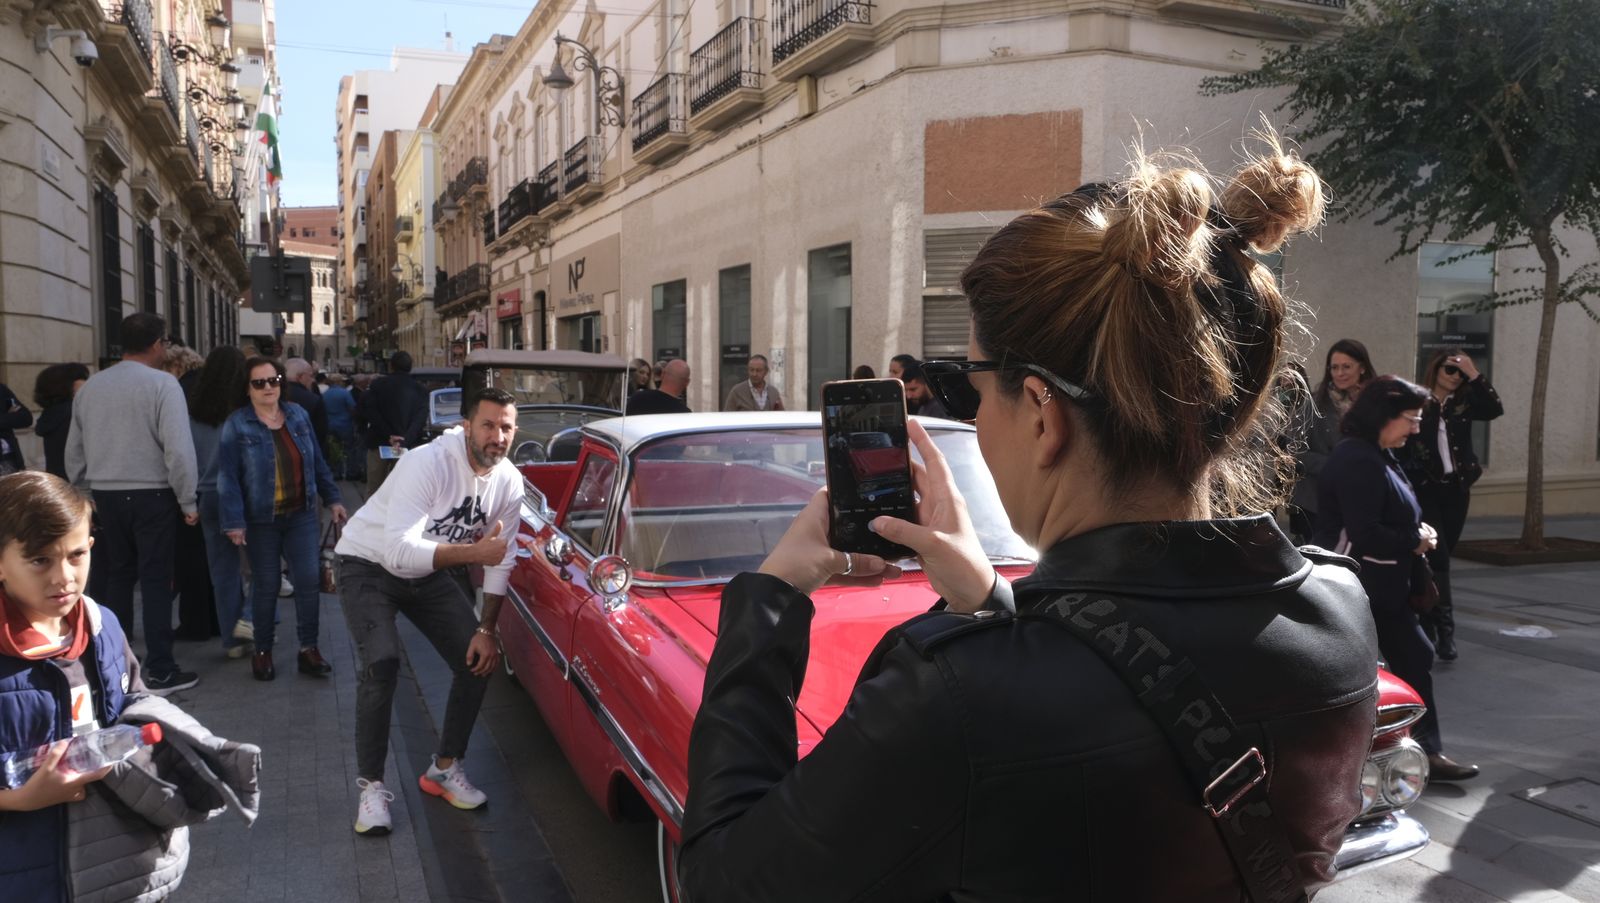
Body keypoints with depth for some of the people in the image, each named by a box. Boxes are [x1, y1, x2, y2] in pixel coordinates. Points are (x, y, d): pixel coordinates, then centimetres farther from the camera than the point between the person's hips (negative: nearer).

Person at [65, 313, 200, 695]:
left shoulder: (90, 386, 8)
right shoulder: (162, 383, -11)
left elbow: (75, 451, 12)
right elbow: (179, 449, -18)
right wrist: (188, 501, -9)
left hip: (104, 495, 6)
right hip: (152, 495, -5)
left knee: (115, 578, 17)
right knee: (155, 581, 1)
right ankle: (160, 671, 4)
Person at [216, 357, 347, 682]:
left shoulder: (298, 415, 6)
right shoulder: (237, 425, -6)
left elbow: (318, 462, 13)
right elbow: (228, 477, -9)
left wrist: (332, 498, 11)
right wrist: (234, 522, -14)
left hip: (302, 515, 3)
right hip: (262, 520, -3)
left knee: (309, 580, -2)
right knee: (265, 585, 7)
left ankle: (309, 649, 9)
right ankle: (263, 651, 22)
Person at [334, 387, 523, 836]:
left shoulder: (509, 483, -13)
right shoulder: (427, 464, -32)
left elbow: (499, 563, -4)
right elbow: (400, 550, -40)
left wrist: (487, 630, -8)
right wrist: (472, 552, -48)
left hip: (433, 571, 6)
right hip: (370, 563, -6)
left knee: (478, 661, -2)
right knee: (381, 663, -24)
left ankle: (445, 768, 18)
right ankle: (371, 786, -6)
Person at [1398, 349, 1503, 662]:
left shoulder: (1464, 403, 8)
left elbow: (1495, 409, -11)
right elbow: (1400, 445, -6)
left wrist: (1474, 375, -12)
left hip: (1456, 489, 5)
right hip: (1423, 489, -4)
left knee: (1439, 558, 11)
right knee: (1437, 556, -11)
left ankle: (1426, 625, 21)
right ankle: (1444, 626, -9)